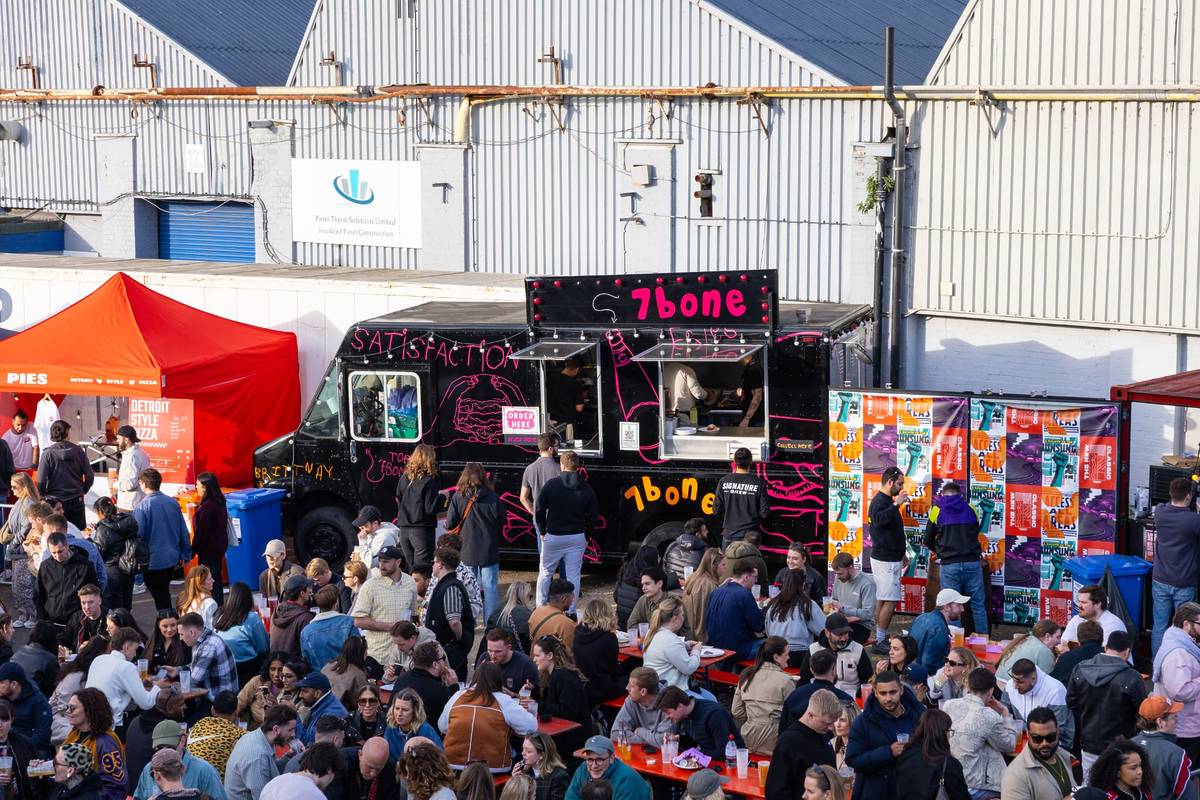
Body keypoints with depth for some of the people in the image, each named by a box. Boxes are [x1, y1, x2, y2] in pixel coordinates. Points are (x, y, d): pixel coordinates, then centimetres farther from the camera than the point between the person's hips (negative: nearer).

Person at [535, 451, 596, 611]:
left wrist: (543, 531, 8)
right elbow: (593, 515, 3)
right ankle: (571, 611, 6)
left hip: (553, 536, -1)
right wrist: (586, 535, 13)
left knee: (545, 572, 12)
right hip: (577, 538, 2)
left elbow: (539, 510, -5)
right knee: (573, 575, 5)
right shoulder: (586, 489, -1)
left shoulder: (551, 484, -8)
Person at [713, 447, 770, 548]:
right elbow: (764, 513, -7)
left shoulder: (724, 481, -5)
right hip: (750, 535, -1)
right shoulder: (758, 483, -10)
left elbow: (716, 510, -1)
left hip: (729, 534, 1)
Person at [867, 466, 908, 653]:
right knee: (889, 602, -11)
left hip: (890, 559, 11)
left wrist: (900, 553, 27)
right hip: (885, 560, -11)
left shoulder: (887, 501, 17)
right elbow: (878, 520, -36)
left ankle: (880, 638, 14)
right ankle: (880, 641, -11)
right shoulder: (880, 501, -14)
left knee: (882, 600, 11)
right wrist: (896, 504, -34)